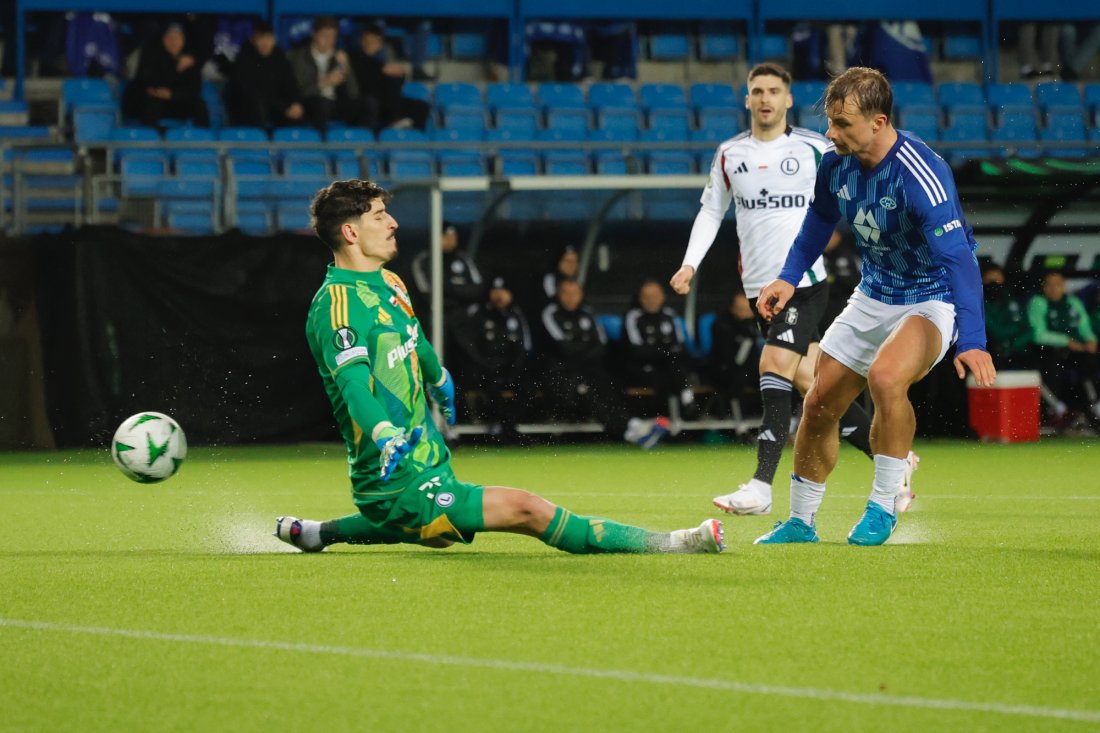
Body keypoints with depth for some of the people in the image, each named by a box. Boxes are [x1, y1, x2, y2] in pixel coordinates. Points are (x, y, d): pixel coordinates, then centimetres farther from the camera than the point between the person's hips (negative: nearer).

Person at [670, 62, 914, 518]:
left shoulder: (815, 150, -2)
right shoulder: (729, 155, 9)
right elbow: (711, 210, 19)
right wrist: (691, 263, 8)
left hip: (805, 281, -4)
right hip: (761, 287, 4)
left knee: (775, 368, -19)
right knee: (808, 382, 2)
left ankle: (761, 487, -20)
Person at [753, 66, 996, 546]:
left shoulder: (919, 175, -31)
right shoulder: (836, 165, -9)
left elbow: (958, 258, -36)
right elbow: (819, 222, 14)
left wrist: (971, 342, -45)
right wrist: (789, 278, 3)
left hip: (934, 300, -7)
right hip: (873, 296, 7)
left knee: (885, 376, -34)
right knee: (819, 404, 7)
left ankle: (883, 508, -17)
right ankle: (800, 524, 26)